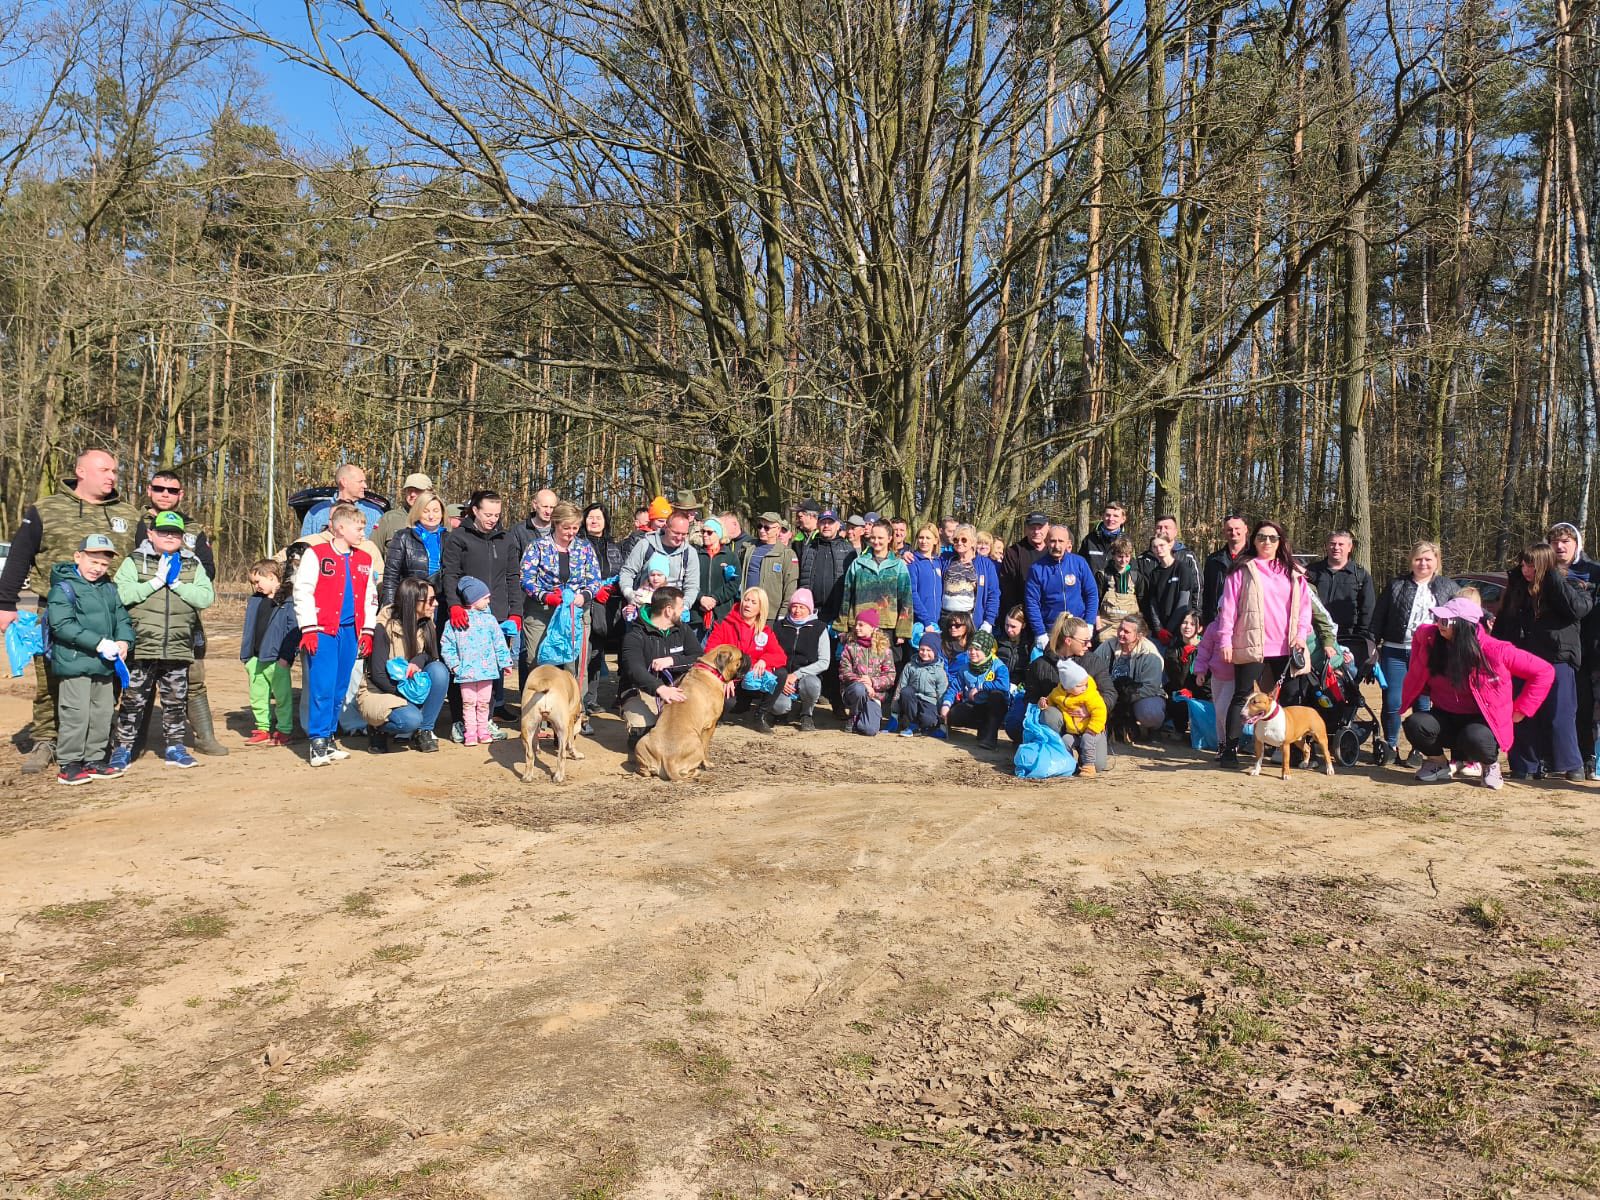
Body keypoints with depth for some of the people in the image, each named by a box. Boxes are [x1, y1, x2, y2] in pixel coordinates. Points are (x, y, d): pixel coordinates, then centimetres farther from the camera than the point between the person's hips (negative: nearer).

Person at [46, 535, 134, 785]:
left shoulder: (109, 589, 13)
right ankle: (70, 765, 5)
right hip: (74, 663, -7)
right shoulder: (64, 588, -8)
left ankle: (94, 760, 24)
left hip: (104, 664, 7)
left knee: (103, 713, 12)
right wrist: (98, 642, -23)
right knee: (76, 714, -5)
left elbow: (122, 618, 13)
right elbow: (62, 625, -18)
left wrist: (123, 640, -8)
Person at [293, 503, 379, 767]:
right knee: (322, 688, -8)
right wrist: (308, 629, -12)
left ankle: (328, 738, 18)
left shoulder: (364, 560, 14)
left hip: (350, 632, 5)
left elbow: (370, 598, 19)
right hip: (322, 631, -5)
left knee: (339, 690, 9)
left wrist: (367, 631, 13)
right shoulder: (315, 555, -3)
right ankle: (318, 743, -3)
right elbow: (302, 592, -7)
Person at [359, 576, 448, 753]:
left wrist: (418, 661, -23)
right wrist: (408, 694, -22)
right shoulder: (384, 627, -18)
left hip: (410, 687, 6)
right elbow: (378, 675, -18)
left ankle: (424, 731, -11)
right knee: (410, 719, -34)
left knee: (439, 670, -23)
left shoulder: (426, 625, -2)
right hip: (378, 692, -6)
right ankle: (378, 729, 0)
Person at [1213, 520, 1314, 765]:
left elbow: (1304, 605, 12)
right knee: (1242, 696, -5)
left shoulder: (1293, 573, 13)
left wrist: (1301, 634, -2)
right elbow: (1228, 607, -1)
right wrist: (1225, 640, -7)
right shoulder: (1243, 571, 3)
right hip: (1251, 645, -4)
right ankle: (1229, 748, -3)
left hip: (1286, 647, 4)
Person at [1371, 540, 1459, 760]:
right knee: (1392, 703, -1)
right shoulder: (1396, 585, 8)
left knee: (1422, 704, 2)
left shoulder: (1448, 587, 10)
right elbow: (1378, 618, 7)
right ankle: (1391, 746, 15)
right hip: (1394, 652, 0)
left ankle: (1418, 749, 14)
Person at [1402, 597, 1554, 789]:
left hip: (1482, 721, -3)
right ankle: (1437, 761, 4)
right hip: (1445, 717, 3)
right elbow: (1418, 634, 19)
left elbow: (1545, 672, -11)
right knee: (1415, 724, -28)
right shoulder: (1431, 639, -9)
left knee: (1475, 739, -38)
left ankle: (1491, 762, 1)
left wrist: (1520, 711, -8)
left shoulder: (1493, 650, -18)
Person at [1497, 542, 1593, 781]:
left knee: (1560, 716, 0)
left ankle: (1571, 765, 12)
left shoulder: (1568, 587, -3)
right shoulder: (1517, 589, 9)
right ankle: (1526, 767, 13)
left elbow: (1578, 608, -23)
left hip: (1557, 661, -4)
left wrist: (1553, 576, -20)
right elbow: (1502, 625, 15)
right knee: (1523, 717, 6)